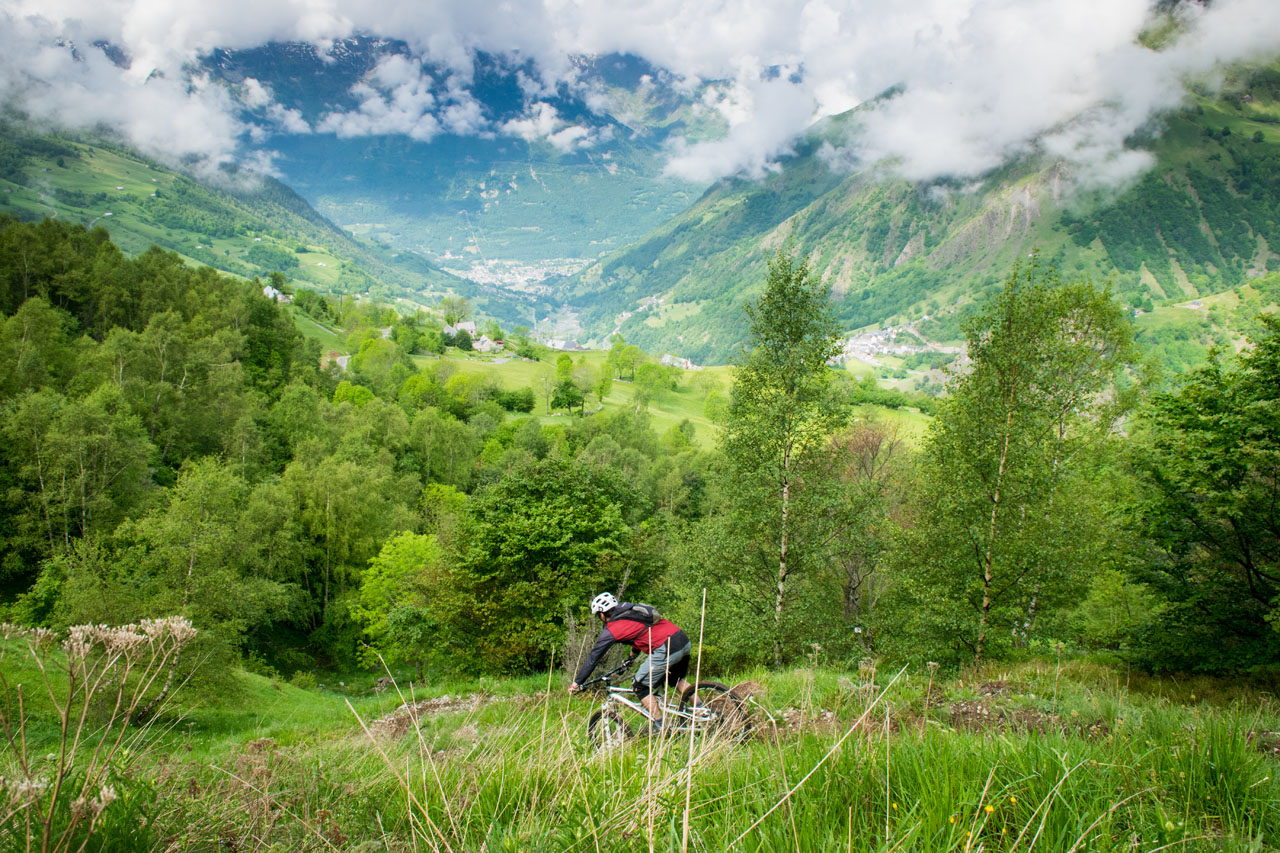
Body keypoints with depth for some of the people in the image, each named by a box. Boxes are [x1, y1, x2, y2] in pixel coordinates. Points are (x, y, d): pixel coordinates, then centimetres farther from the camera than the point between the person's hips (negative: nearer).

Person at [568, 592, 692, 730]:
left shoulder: (611, 629, 1)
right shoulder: (631, 611, 23)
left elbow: (593, 657, 6)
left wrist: (577, 683, 14)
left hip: (666, 649, -8)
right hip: (685, 641, 8)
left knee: (641, 687, 8)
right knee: (676, 679, 31)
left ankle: (659, 726, 10)